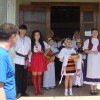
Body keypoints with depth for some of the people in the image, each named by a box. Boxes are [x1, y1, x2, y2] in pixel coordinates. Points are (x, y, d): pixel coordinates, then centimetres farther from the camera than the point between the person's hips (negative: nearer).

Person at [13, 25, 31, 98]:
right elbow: (14, 49, 0)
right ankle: (19, 92, 2)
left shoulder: (28, 39, 8)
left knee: (25, 76, 8)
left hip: (25, 61, 3)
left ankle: (23, 91, 17)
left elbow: (30, 50, 11)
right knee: (18, 76, -5)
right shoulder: (16, 38, -1)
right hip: (18, 60, -3)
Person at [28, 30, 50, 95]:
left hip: (41, 60, 3)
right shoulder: (31, 43, -2)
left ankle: (40, 89, 15)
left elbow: (48, 48, 24)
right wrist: (29, 61, -8)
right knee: (34, 75, -1)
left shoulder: (43, 43, 8)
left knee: (40, 75, 6)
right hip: (34, 59, -2)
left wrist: (44, 52, 10)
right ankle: (36, 89, 7)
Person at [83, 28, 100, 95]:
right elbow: (85, 50, -1)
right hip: (91, 59, -2)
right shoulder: (88, 41, 4)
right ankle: (92, 89, 6)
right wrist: (92, 52, -15)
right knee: (91, 72, -3)